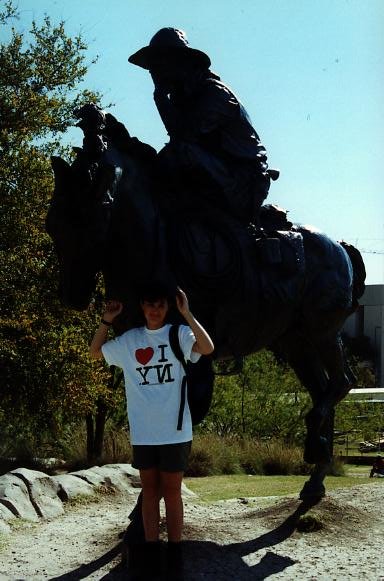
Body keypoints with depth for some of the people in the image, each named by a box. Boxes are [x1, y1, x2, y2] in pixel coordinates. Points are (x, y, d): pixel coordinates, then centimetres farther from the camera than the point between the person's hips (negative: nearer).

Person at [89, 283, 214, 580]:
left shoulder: (179, 334, -4)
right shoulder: (129, 340, 7)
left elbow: (207, 348, -22)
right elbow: (96, 351, 21)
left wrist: (186, 313, -24)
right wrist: (107, 320, 7)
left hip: (175, 432, -3)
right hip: (142, 433, 3)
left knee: (171, 491, 4)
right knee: (150, 491, 10)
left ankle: (175, 554, 13)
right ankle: (150, 553, 16)